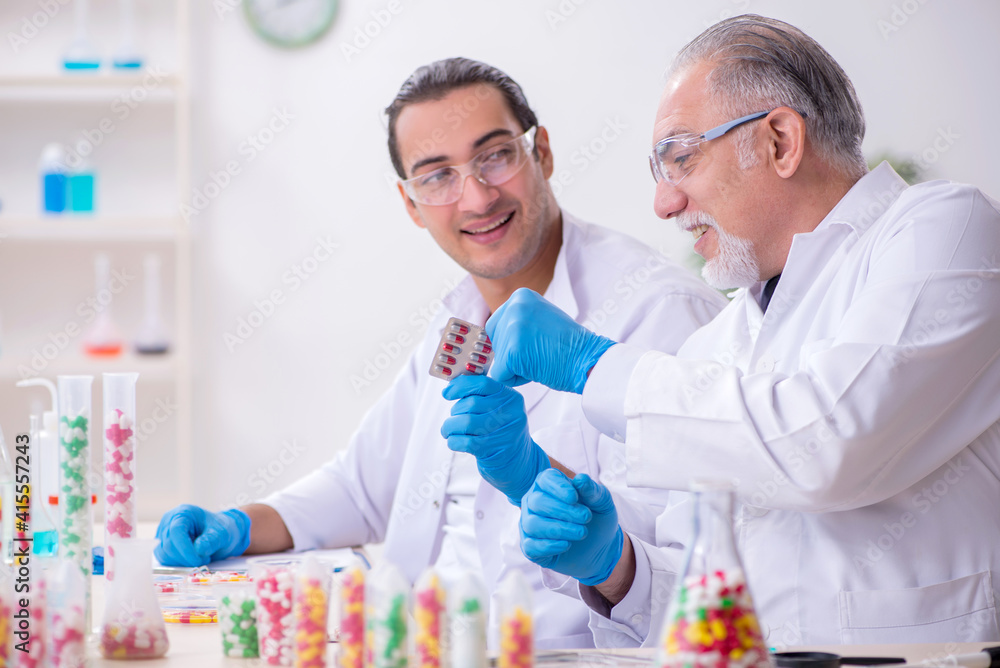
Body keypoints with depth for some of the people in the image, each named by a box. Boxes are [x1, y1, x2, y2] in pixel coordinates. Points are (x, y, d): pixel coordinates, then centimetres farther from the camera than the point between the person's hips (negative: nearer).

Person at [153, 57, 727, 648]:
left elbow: (670, 545, -19)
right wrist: (241, 528, 14)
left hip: (568, 651, -8)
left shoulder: (656, 308, -10)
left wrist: (531, 471, -31)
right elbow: (365, 484, 30)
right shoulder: (458, 324, 19)